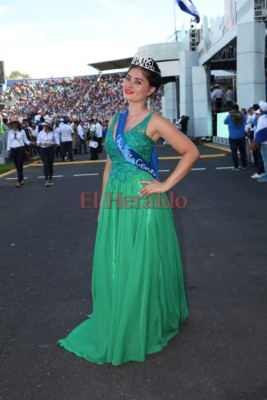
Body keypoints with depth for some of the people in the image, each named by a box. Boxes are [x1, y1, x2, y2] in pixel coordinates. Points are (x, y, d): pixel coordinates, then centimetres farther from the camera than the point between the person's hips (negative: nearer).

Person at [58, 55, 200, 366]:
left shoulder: (154, 122, -6)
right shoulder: (115, 121, 13)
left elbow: (191, 152, -9)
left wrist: (166, 185, -12)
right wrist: (102, 205, 14)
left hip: (143, 204, -6)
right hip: (115, 204, 6)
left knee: (142, 268, 6)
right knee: (113, 268, 14)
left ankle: (143, 331, 28)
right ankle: (115, 327, 34)